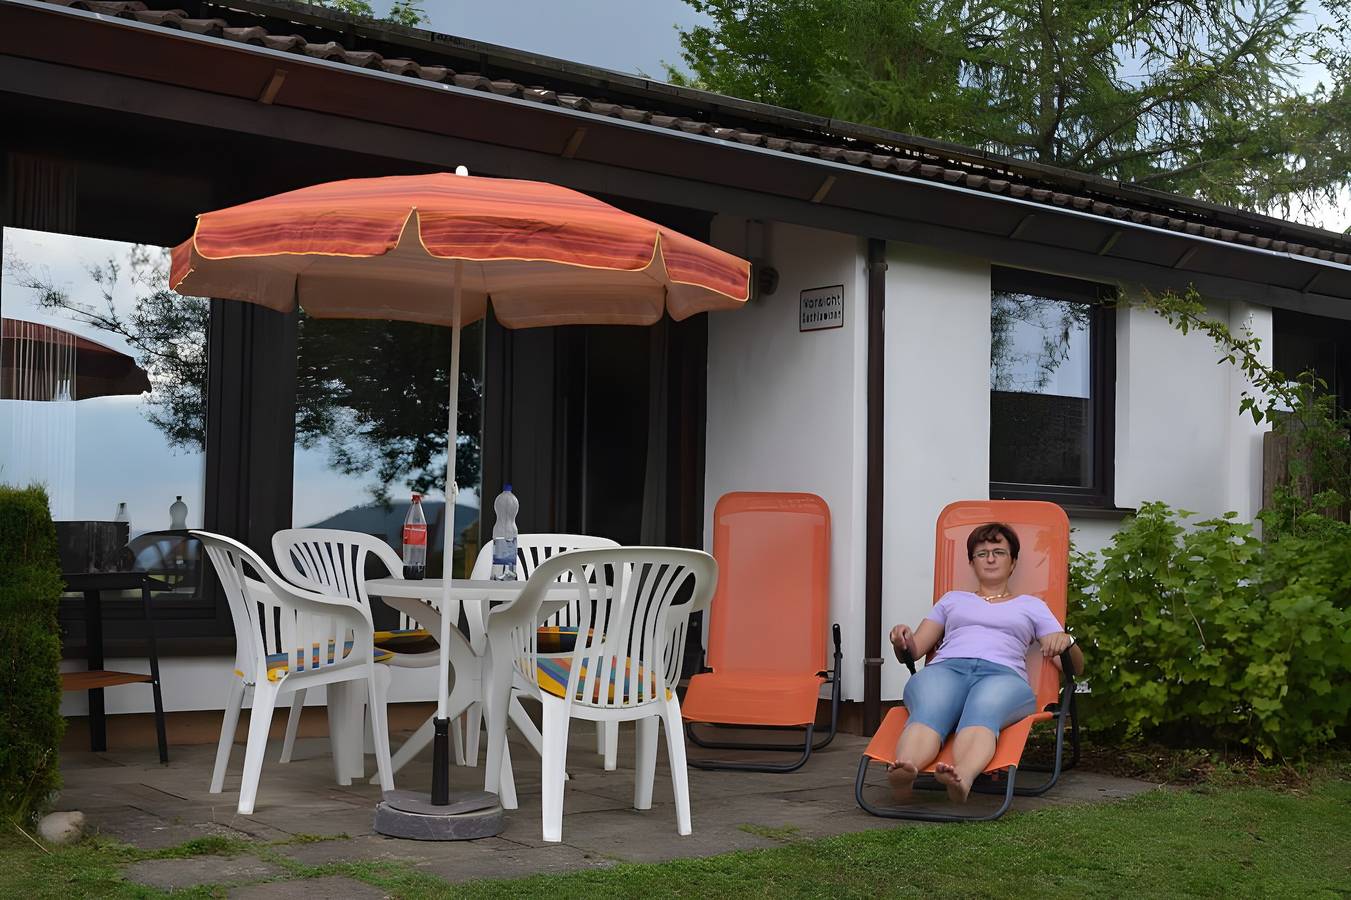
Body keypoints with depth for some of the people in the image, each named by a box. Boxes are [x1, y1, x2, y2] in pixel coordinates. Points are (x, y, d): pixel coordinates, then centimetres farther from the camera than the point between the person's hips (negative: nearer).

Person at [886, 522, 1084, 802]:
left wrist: (1066, 641, -3)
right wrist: (902, 640, 3)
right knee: (929, 711, -39)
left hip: (1003, 674, -1)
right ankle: (904, 771, -70)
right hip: (946, 669, 1)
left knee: (982, 711, -42)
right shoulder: (952, 598, 36)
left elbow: (1075, 666, 21)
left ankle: (963, 778, -72)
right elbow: (915, 649, 28)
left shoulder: (1031, 605, 31)